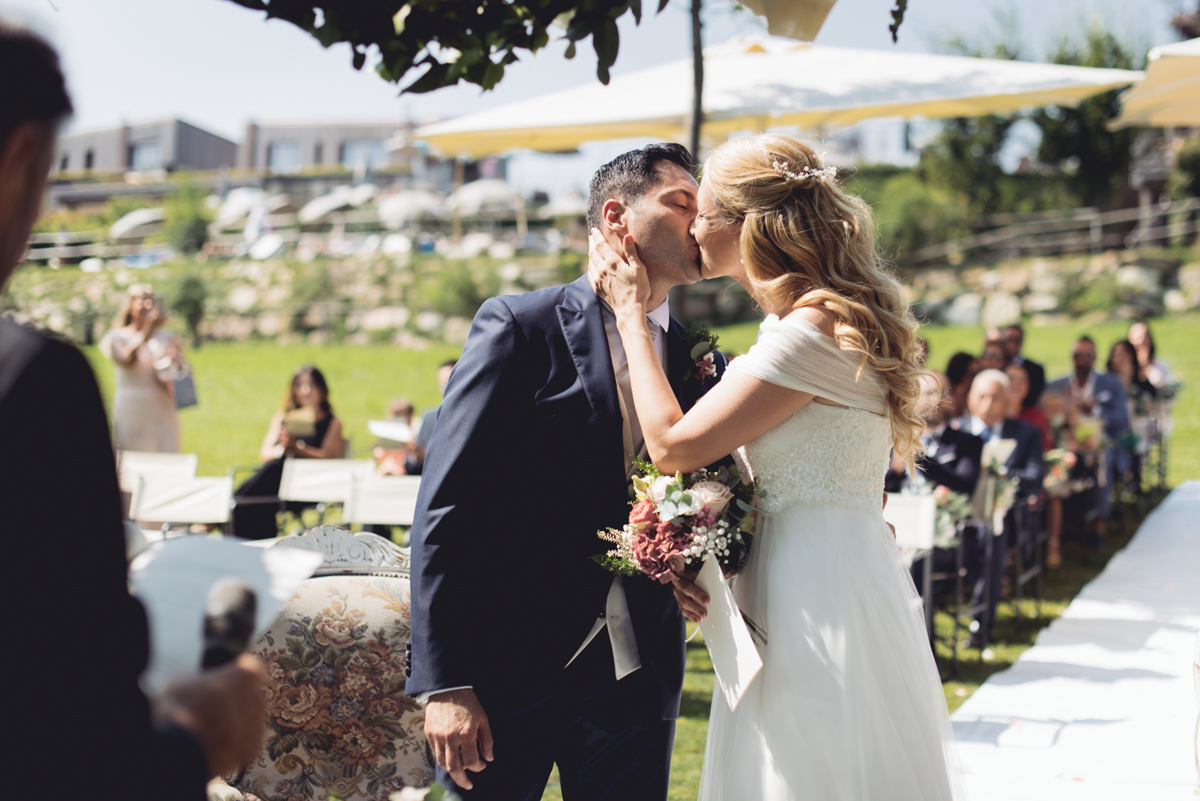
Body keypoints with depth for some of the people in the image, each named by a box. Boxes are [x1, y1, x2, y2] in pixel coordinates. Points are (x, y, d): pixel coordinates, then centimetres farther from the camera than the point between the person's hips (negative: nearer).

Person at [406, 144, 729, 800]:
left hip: (637, 676, 4)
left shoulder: (705, 365, 9)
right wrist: (445, 682, -15)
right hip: (509, 666, -4)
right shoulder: (518, 326, -4)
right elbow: (446, 509, -9)